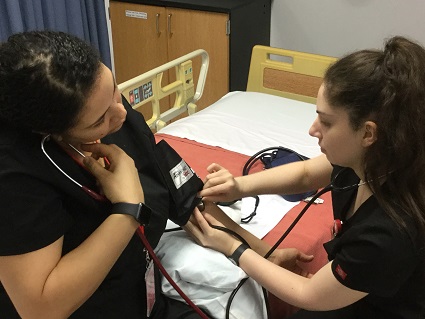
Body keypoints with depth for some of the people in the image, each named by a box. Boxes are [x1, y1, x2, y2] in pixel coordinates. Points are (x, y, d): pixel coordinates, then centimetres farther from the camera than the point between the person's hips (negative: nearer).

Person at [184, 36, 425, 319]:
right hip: (354, 295, 6)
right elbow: (305, 173, 2)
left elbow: (308, 295, -22)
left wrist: (231, 247, -15)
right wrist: (240, 186, -13)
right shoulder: (373, 160, -17)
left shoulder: (387, 235, -38)